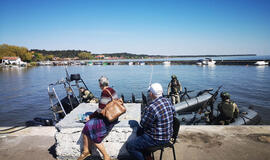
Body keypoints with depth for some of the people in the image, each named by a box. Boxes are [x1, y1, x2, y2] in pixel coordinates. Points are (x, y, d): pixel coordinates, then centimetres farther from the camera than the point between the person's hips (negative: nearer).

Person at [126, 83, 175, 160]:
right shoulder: (168, 101, -4)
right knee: (139, 133, 30)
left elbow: (143, 124, -18)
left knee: (129, 146, -2)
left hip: (157, 139, -9)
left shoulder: (152, 107, -30)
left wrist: (145, 111, -1)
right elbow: (173, 111, 17)